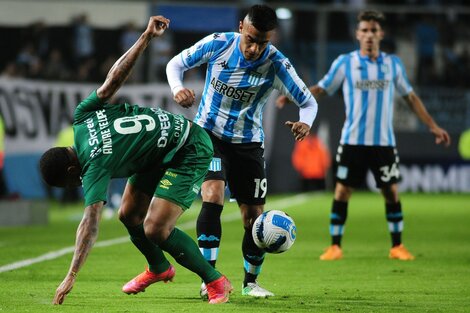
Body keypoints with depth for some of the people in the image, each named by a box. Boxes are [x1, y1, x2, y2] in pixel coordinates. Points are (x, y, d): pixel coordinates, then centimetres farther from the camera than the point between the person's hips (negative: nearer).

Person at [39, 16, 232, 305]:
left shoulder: (95, 166, -29)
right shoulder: (82, 118, -8)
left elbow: (90, 222, -37)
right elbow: (114, 79, -11)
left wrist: (71, 277, -43)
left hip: (190, 152, -10)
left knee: (155, 229, -20)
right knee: (129, 215, 13)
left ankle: (217, 283, -3)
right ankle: (159, 268, 41)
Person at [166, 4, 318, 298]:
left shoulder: (276, 64, -19)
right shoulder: (218, 44, -17)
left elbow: (308, 102, -10)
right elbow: (176, 63, -2)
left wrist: (305, 123, -33)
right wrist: (178, 88, -24)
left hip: (248, 143, 1)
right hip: (208, 133, -1)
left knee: (255, 217, 3)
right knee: (213, 197, -24)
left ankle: (251, 282, 28)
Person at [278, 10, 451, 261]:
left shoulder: (393, 64, 5)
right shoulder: (344, 62, 0)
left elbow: (410, 97, 14)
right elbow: (321, 89, 3)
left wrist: (432, 126, 13)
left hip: (384, 142, 1)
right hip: (352, 141, -1)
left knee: (391, 192, 1)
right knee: (342, 191, -3)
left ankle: (397, 247, 13)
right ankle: (335, 247, 7)